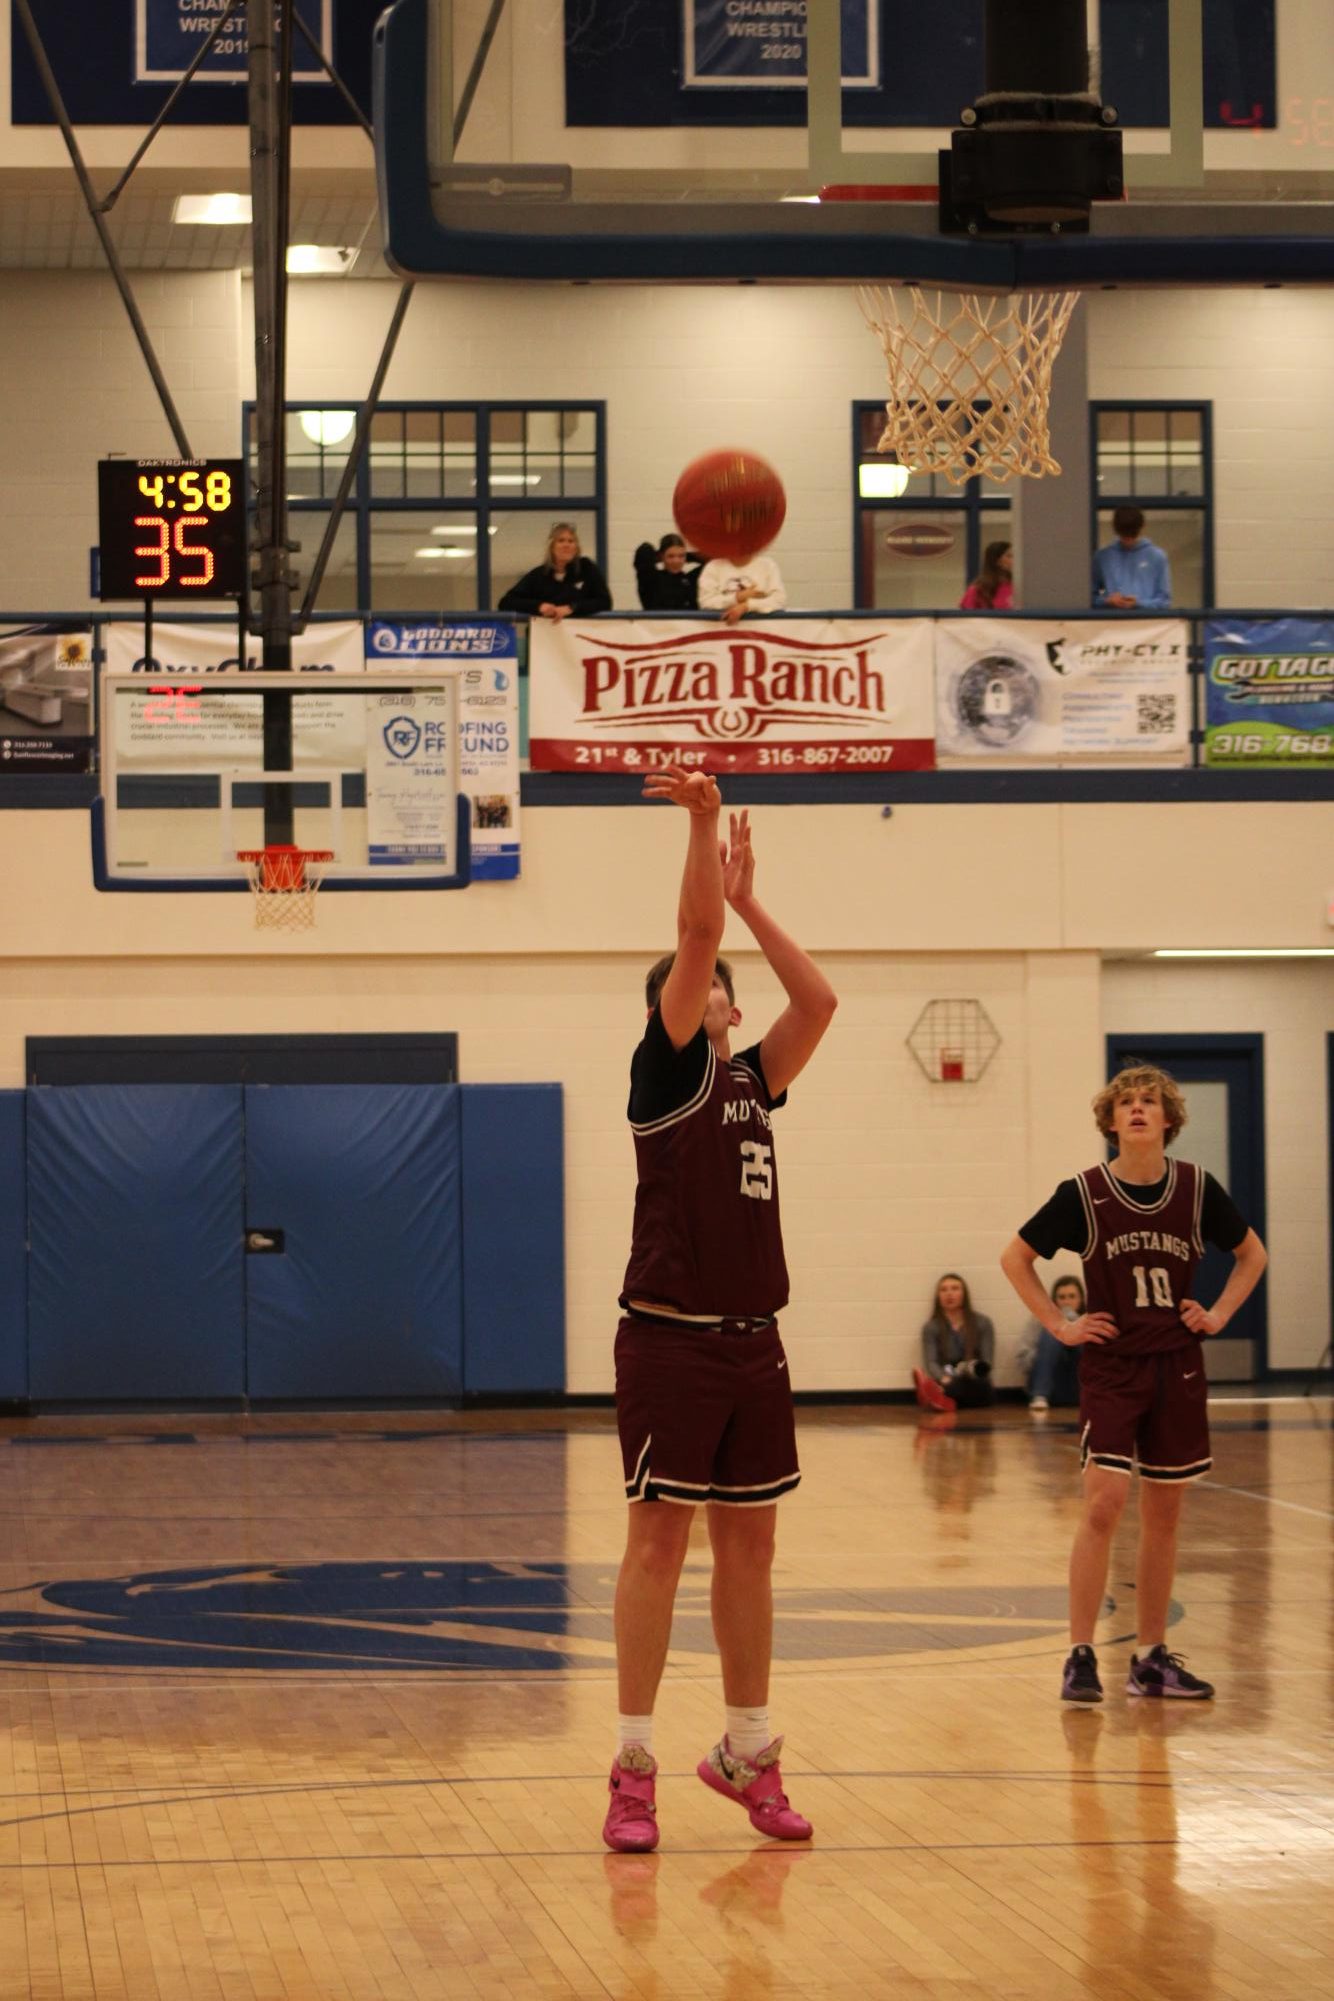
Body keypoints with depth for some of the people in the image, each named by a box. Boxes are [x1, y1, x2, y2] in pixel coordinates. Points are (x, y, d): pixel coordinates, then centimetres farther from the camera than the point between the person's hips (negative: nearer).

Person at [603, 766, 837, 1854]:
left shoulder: (753, 1081, 15)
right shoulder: (667, 1072, -3)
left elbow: (819, 998, 6)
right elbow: (695, 935, -13)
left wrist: (749, 902, 9)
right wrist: (703, 819, -16)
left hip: (753, 1345, 7)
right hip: (672, 1342, -6)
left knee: (749, 1544, 9)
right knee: (659, 1540, -5)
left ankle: (749, 1753, 16)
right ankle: (635, 1769, -2)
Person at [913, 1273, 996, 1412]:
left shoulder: (982, 1323, 6)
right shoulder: (931, 1328, 6)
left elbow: (987, 1364, -1)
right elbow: (930, 1363, -8)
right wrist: (944, 1379, -32)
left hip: (978, 1389, -1)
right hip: (951, 1385, 1)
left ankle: (940, 1395, -69)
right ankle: (944, 1398, -71)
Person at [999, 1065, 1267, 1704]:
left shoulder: (1197, 1189, -1)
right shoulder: (1084, 1194, -8)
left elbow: (1251, 1253, 15)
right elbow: (1016, 1257, 4)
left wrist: (1220, 1314, 4)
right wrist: (1059, 1324, -2)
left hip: (1177, 1368, 3)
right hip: (1111, 1368, -3)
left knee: (1163, 1514, 8)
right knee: (1104, 1503, -13)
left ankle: (1151, 1658, 16)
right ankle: (1081, 1657, -9)